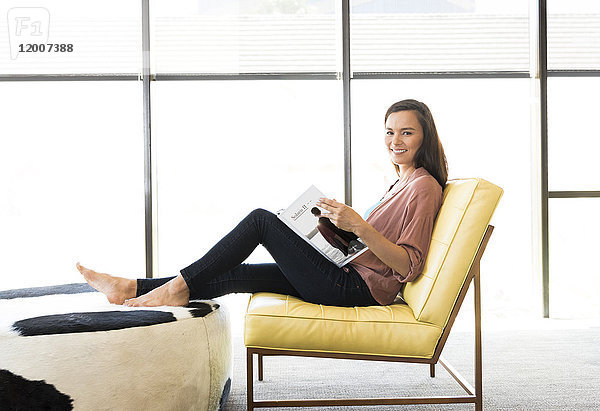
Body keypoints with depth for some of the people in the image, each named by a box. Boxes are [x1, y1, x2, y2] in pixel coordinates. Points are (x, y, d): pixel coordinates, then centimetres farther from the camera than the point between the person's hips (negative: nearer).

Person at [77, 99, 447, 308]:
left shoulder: (424, 187, -9)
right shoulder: (404, 181, 20)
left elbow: (409, 266, -19)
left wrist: (359, 226, -29)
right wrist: (338, 228, 8)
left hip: (356, 289, -9)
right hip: (349, 277, 9)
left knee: (262, 219, -13)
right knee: (235, 275, 3)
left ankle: (180, 287, -4)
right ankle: (132, 289, 6)